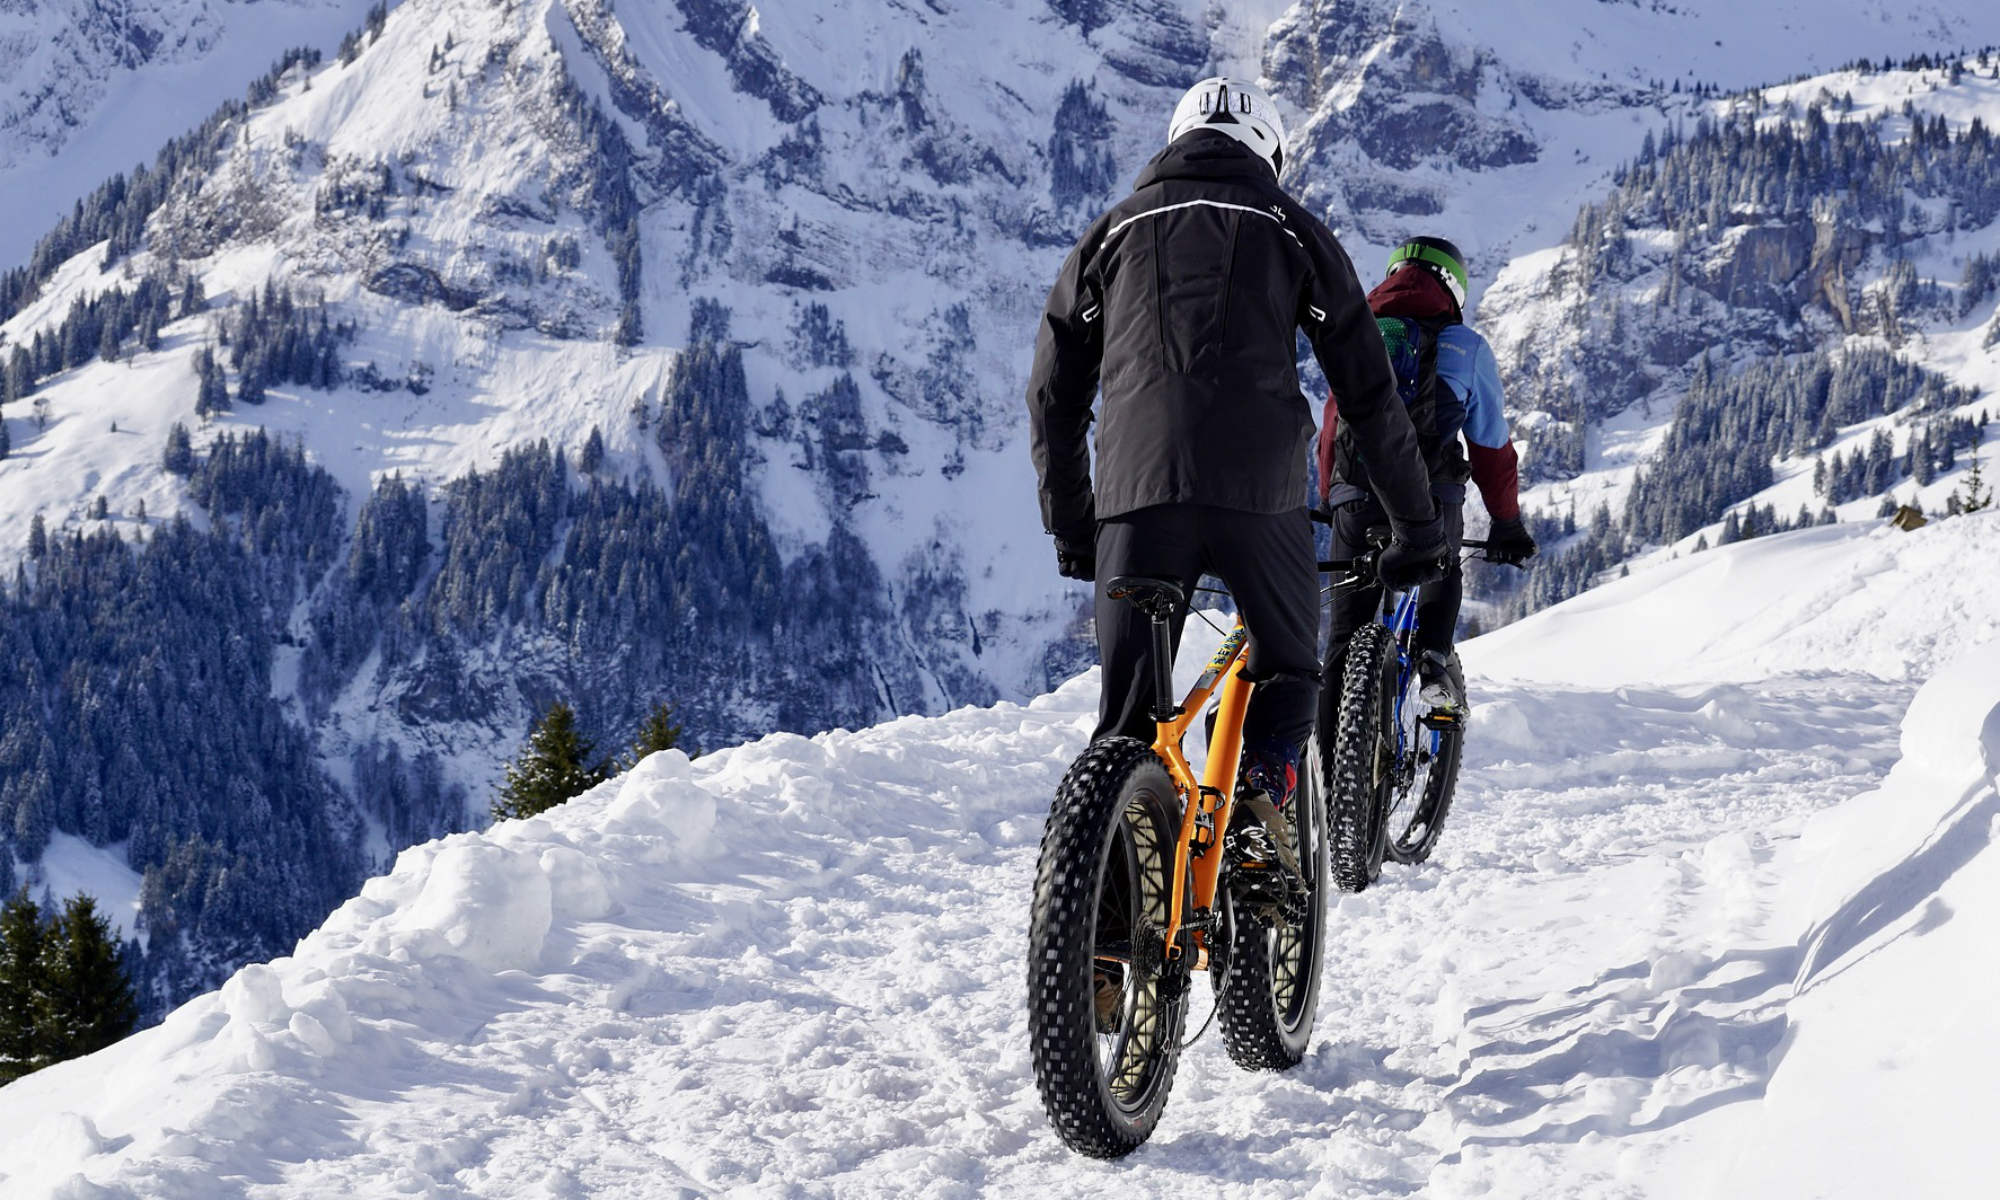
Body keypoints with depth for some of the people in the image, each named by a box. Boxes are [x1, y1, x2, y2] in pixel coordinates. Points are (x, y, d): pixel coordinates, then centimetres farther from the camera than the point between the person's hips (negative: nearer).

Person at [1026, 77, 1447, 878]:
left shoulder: (1113, 232, 21)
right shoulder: (1292, 230, 16)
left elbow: (1052, 398, 20)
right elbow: (1369, 396, 13)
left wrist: (1070, 531, 29)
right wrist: (1418, 526, 20)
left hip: (1135, 490, 1)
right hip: (1259, 493, -1)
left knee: (1128, 709, 8)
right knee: (1289, 670, 18)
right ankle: (1262, 805, -7)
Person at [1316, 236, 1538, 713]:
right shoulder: (1465, 346, 10)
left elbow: (1331, 428, 24)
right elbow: (1492, 445, 14)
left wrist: (1327, 501, 35)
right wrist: (1508, 524, 24)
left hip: (1354, 492, 2)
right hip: (1430, 492, -1)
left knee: (1349, 616, 13)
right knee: (1443, 572, 28)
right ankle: (1434, 655, 3)